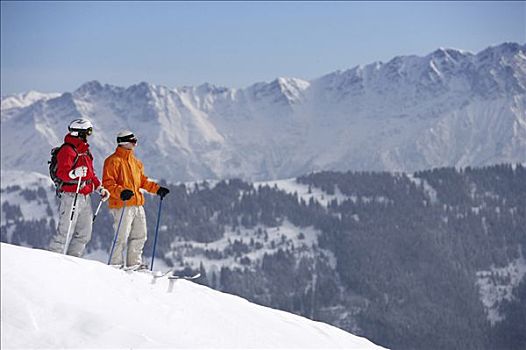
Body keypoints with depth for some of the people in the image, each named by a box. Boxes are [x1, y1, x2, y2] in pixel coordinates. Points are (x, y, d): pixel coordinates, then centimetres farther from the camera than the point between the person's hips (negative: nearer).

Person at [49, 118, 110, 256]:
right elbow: (61, 173, -22)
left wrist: (100, 188, 17)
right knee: (65, 231, -10)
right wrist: (74, 173, -41)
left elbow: (91, 173, 27)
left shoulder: (85, 150, 19)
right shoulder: (67, 150, -11)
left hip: (85, 197, 9)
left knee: (84, 234, 10)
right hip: (71, 195, -9)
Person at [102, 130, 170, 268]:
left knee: (140, 236, 11)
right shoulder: (113, 161, -7)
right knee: (122, 237, -9)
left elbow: (143, 181, 27)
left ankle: (134, 263, 20)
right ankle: (116, 265, -1)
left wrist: (157, 189, 16)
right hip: (122, 206, -8)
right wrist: (121, 192, -29)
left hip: (137, 204, 8)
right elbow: (108, 184, -14)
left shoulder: (136, 162, 20)